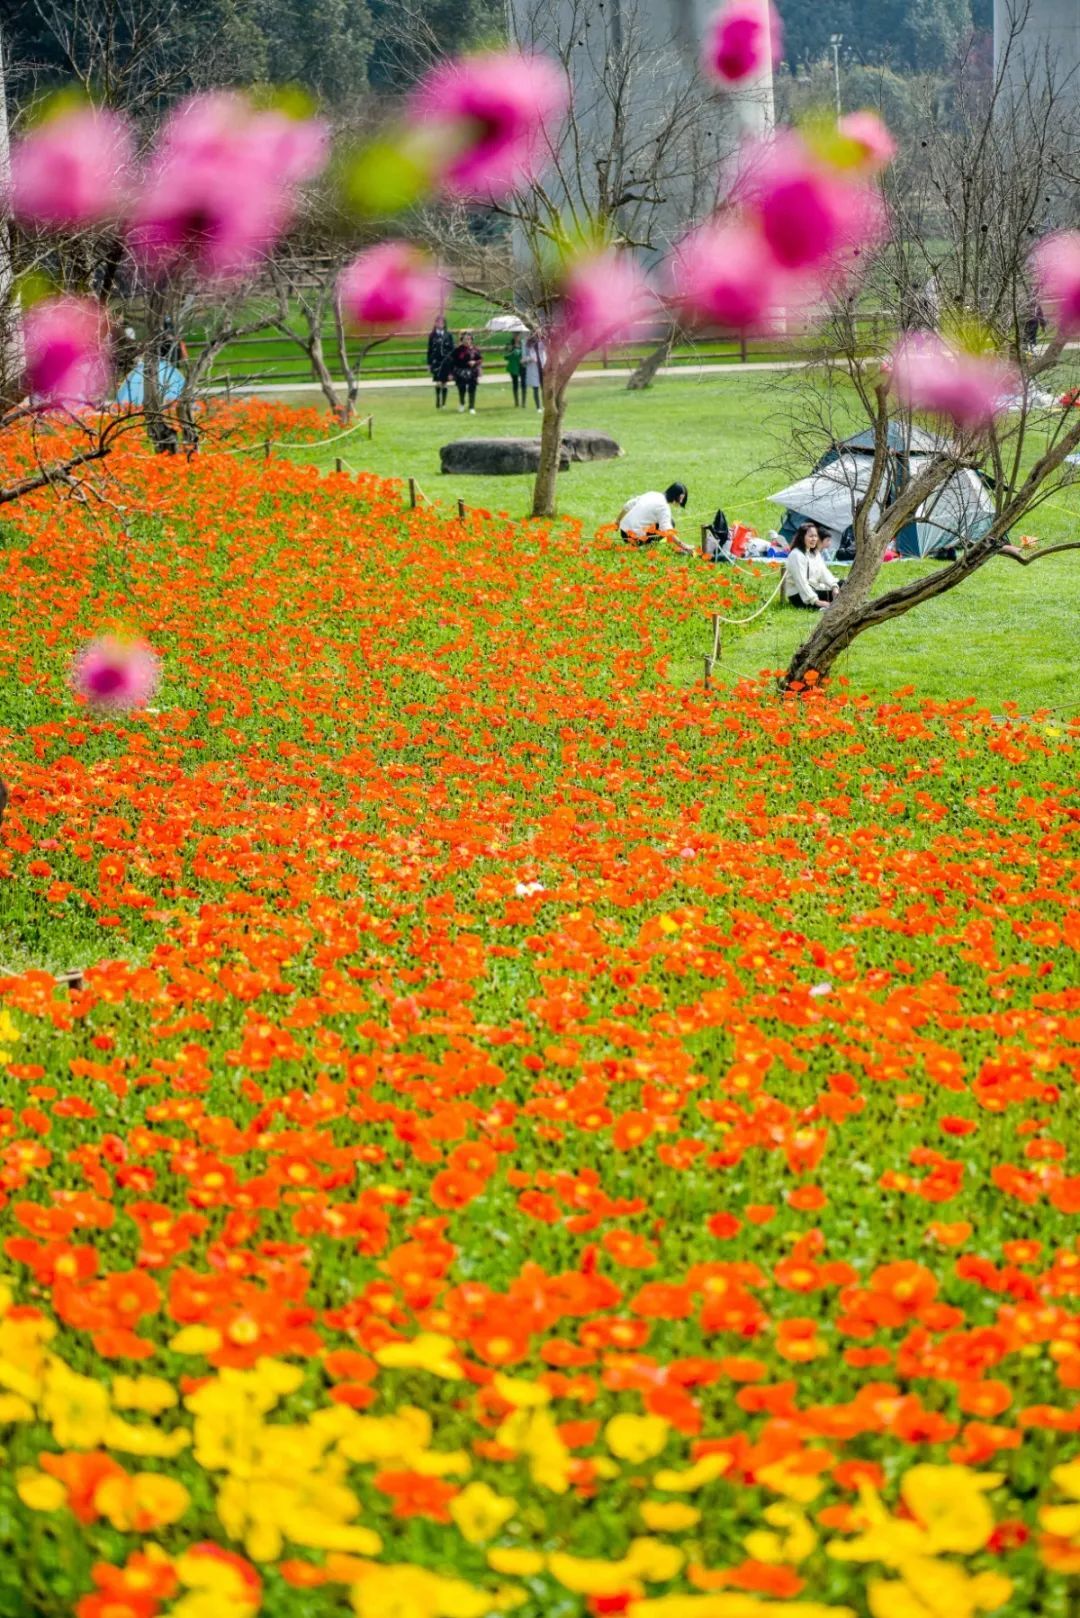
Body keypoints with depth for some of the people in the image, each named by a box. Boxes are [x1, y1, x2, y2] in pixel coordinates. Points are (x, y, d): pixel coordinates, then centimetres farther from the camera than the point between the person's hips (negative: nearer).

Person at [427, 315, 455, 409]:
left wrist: (452, 362, 0)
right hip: (436, 361, -1)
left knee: (445, 383, 6)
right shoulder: (432, 335, 2)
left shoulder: (449, 335, 3)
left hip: (446, 362, 1)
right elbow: (429, 350, 5)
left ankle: (443, 403, 14)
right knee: (438, 382, -11)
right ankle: (438, 402, -3)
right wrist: (429, 363, 3)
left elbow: (452, 349, 5)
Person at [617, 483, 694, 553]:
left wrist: (618, 522, 28)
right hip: (636, 538, -8)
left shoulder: (652, 494, 9)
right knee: (670, 522, 2)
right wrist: (682, 545, -28)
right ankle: (648, 545, -6)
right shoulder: (664, 507, -13)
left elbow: (627, 506, 14)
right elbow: (667, 531, -25)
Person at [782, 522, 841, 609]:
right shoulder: (796, 555, -16)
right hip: (798, 595, -9)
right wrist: (815, 601, -31)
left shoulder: (815, 553, 14)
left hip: (814, 590, 9)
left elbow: (824, 572, 4)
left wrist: (834, 586, -17)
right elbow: (801, 581, -23)